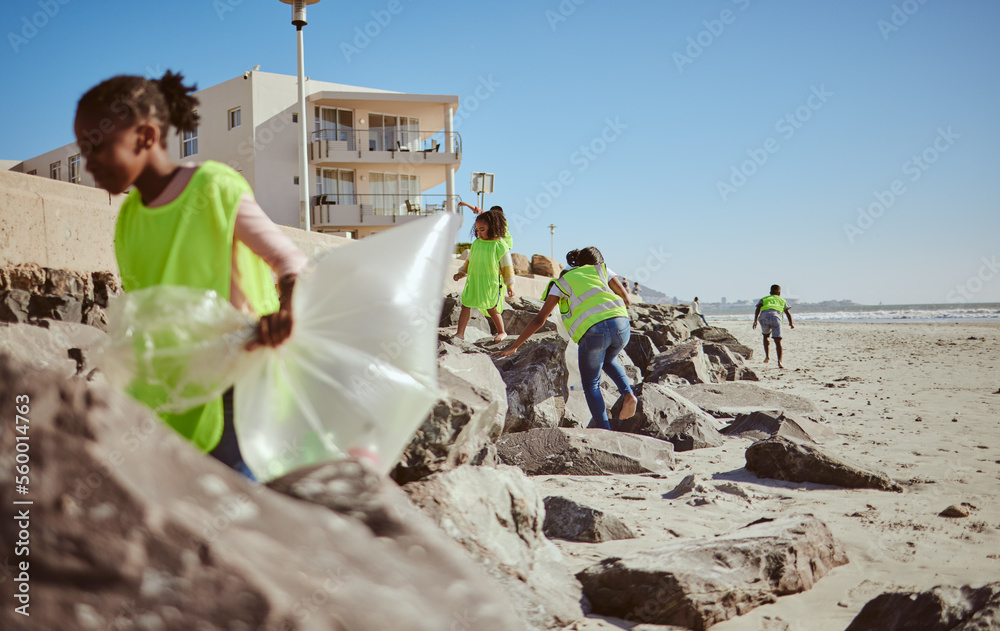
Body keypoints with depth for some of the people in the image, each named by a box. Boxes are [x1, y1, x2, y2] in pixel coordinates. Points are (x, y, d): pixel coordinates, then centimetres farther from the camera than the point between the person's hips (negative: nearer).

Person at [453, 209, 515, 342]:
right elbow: (469, 261, 22)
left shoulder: (500, 245, -8)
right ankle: (460, 333, 5)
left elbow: (507, 266, -4)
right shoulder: (476, 243, 8)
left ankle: (502, 332, 22)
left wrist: (510, 285, -3)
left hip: (491, 283, -5)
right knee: (466, 305, 0)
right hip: (473, 281, 5)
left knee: (492, 309, 1)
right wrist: (461, 273, 14)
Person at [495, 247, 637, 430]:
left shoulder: (561, 283, 21)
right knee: (608, 360, 35)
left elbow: (539, 320, 16)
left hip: (592, 331, -3)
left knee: (591, 385, 16)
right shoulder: (601, 270, 26)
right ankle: (627, 394, 11)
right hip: (620, 325, 3)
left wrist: (513, 347, 22)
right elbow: (625, 298, 22)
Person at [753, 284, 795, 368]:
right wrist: (791, 324, 46)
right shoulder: (782, 300, 31)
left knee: (766, 336, 27)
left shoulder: (763, 299, 29)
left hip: (764, 317, 1)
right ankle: (779, 361, -19)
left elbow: (758, 309, 11)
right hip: (776, 317, -1)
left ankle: (767, 355, 14)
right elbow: (788, 313, 30)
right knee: (778, 341, -2)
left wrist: (755, 321, 2)